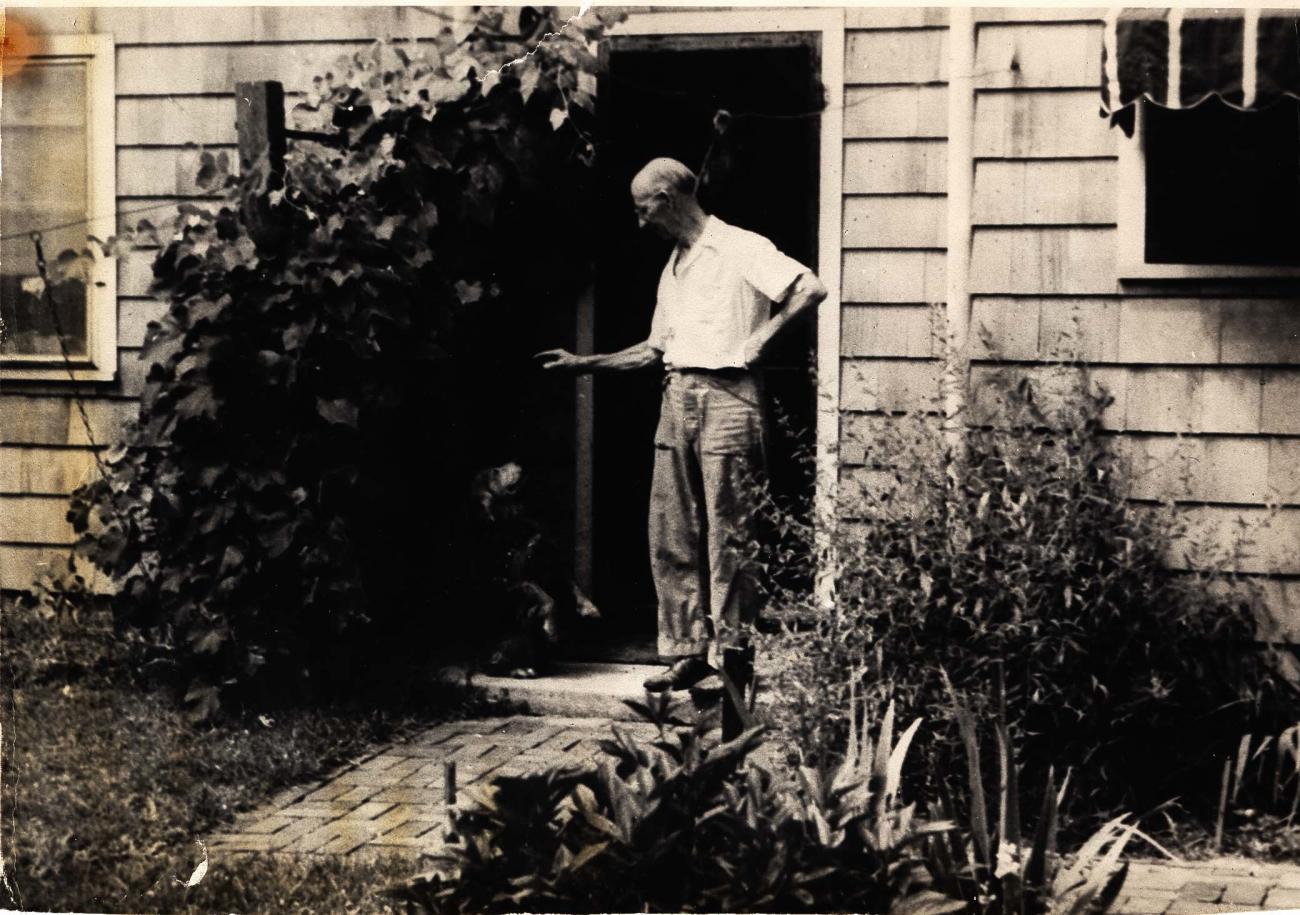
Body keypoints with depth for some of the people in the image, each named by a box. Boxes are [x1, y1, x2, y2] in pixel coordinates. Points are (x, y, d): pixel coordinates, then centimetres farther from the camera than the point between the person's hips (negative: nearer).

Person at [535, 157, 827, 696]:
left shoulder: (741, 249, -3)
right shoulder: (674, 268, 22)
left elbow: (810, 288, -15)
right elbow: (654, 350, 26)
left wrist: (759, 341, -13)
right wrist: (583, 363, 21)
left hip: (725, 395, -8)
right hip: (677, 397, 8)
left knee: (726, 533, -7)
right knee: (672, 535, 4)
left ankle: (731, 652, -2)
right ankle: (687, 651, 10)